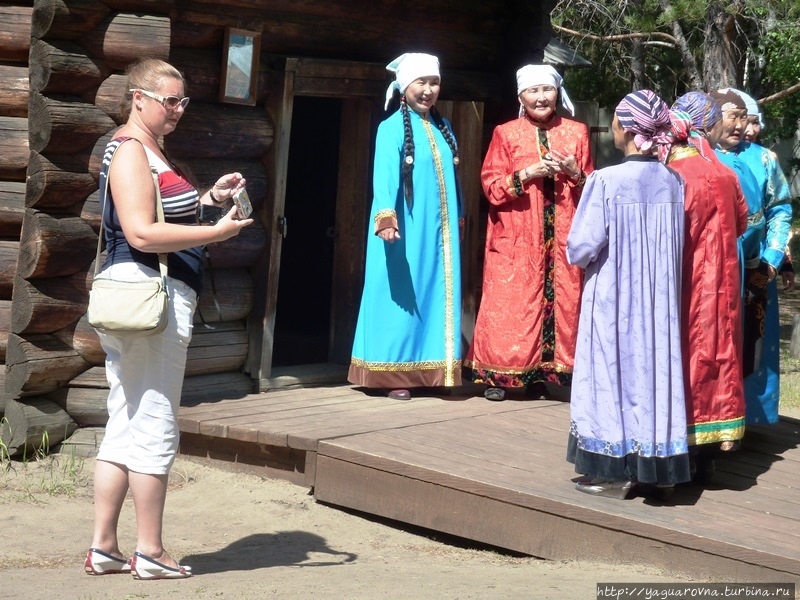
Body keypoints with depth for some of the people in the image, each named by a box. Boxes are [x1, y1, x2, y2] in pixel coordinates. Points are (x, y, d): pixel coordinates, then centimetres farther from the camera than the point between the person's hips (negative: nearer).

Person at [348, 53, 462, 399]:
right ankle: (394, 376, 2)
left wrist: (458, 219, 20)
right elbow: (384, 175, -22)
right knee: (402, 298, -3)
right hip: (405, 232, -6)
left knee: (436, 297, 7)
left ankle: (429, 373, 14)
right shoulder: (392, 128, -9)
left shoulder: (443, 128, 13)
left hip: (440, 231, 7)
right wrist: (385, 217, -36)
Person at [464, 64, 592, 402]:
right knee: (510, 306, -4)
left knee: (561, 302, -2)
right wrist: (526, 174, -13)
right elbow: (491, 185, 0)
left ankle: (542, 375, 6)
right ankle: (497, 376, 2)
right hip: (516, 238, -2)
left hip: (562, 237, 2)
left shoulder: (576, 132, 10)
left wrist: (573, 172, -8)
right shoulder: (506, 134, 5)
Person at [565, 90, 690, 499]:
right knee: (655, 370, 11)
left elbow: (581, 248, -14)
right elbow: (679, 246, 8)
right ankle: (656, 468, 17)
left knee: (614, 373, 5)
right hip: (661, 297, 5)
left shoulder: (606, 181, -16)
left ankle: (614, 470, 9)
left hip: (613, 297, -5)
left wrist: (576, 252, 7)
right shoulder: (674, 182, -1)